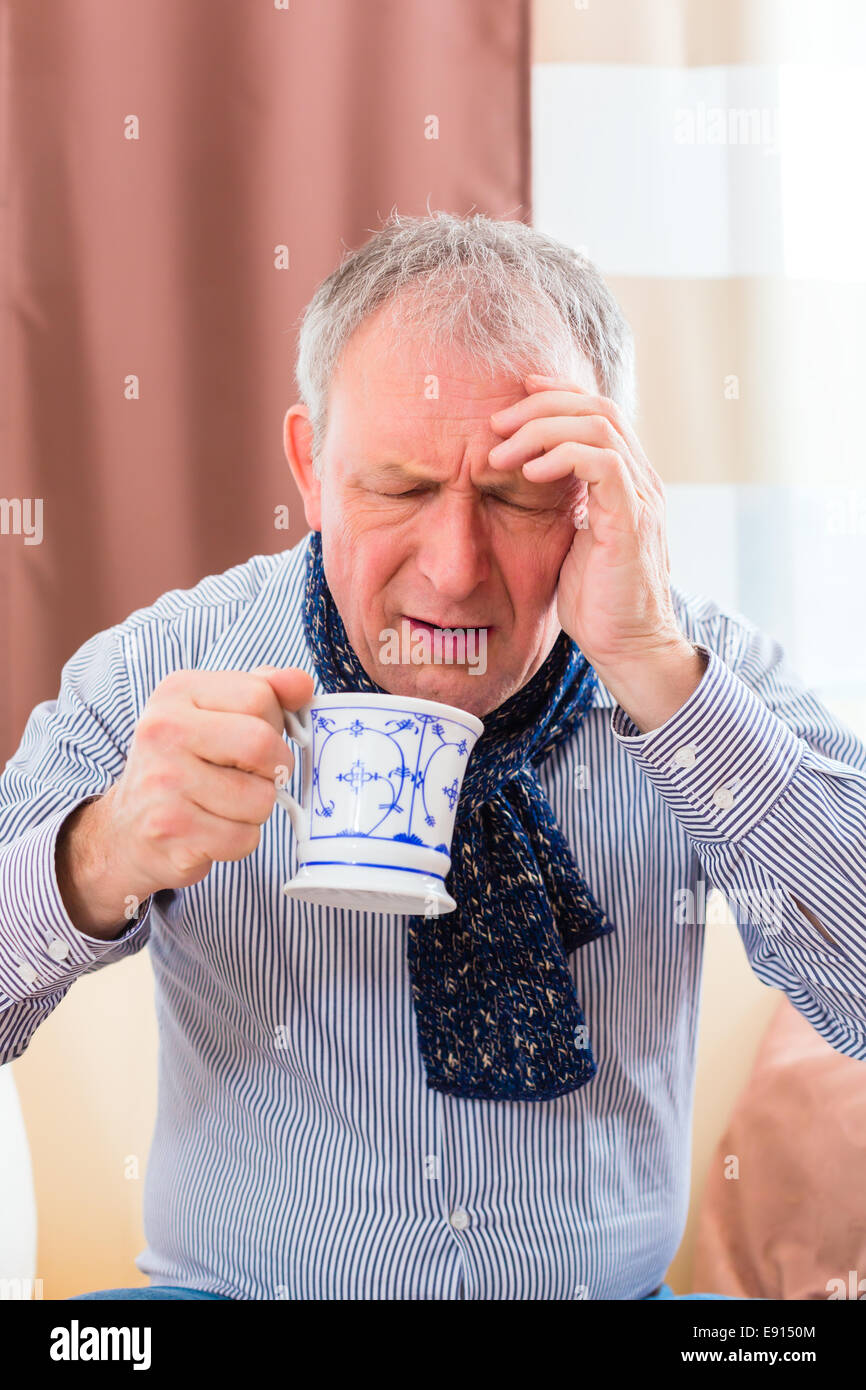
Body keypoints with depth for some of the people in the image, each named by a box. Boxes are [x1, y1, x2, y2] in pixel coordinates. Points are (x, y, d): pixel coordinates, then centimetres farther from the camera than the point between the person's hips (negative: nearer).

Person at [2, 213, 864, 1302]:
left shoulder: (712, 675, -5)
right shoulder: (154, 674, -6)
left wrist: (656, 670, -23)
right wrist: (102, 861, -29)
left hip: (612, 1290, 1)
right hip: (236, 1288, 0)